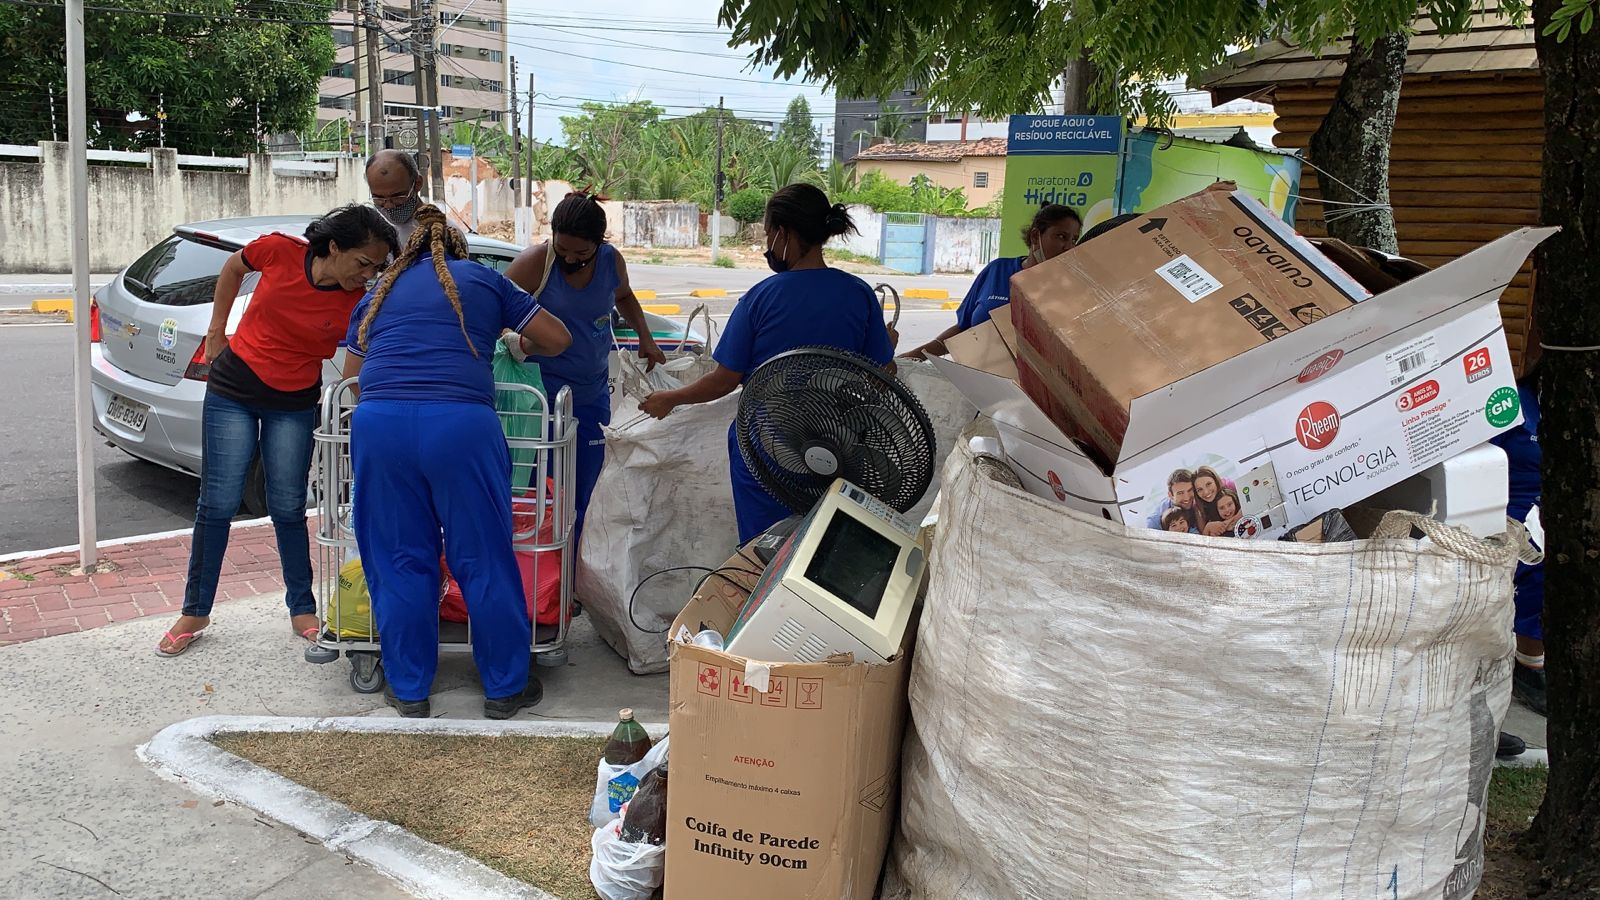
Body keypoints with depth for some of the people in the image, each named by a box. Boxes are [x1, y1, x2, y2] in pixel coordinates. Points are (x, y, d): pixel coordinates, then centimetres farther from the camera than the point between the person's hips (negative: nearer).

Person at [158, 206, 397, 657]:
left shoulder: (357, 305, -16)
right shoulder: (280, 251, -17)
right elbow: (233, 268, 6)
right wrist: (217, 331, 6)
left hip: (294, 406, 0)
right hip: (233, 391, 0)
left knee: (288, 509, 4)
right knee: (218, 503, 3)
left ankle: (302, 610, 20)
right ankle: (195, 612, 16)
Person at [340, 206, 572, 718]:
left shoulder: (379, 294, 27)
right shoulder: (483, 281, 20)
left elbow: (351, 374, 27)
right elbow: (558, 339, 20)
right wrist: (519, 347, 41)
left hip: (377, 423, 3)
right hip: (460, 424, -2)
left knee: (400, 563, 13)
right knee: (485, 562, 7)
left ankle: (409, 693, 22)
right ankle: (505, 689, 19)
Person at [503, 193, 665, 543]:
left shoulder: (611, 261, -1)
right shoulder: (534, 262, -14)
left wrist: (645, 336, 11)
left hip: (592, 396, 5)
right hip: (543, 396, -5)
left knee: (578, 499, 12)